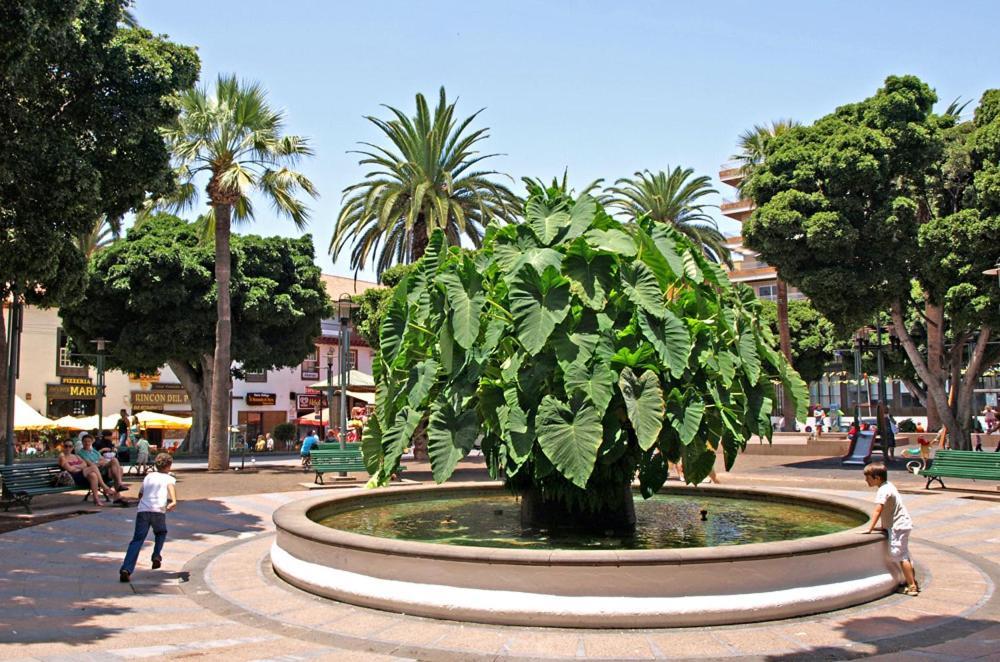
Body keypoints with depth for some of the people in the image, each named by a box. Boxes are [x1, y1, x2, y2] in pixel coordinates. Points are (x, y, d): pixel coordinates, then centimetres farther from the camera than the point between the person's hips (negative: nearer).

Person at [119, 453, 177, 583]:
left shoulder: (148, 477, 28)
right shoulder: (169, 478, 15)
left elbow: (140, 495, 38)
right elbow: (171, 486, -10)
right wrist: (174, 501, -26)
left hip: (142, 510, 2)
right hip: (158, 511, -2)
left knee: (137, 540, -7)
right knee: (161, 533, 28)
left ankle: (126, 569, -24)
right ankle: (156, 556, 10)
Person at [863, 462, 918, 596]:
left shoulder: (883, 491, -20)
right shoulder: (888, 485, 10)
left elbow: (877, 511, -28)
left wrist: (870, 529, -30)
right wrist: (884, 526, 14)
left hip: (898, 526, -10)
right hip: (903, 524, 10)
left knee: (901, 556, -7)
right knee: (904, 556, 19)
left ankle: (912, 586, -5)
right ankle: (913, 582, 28)